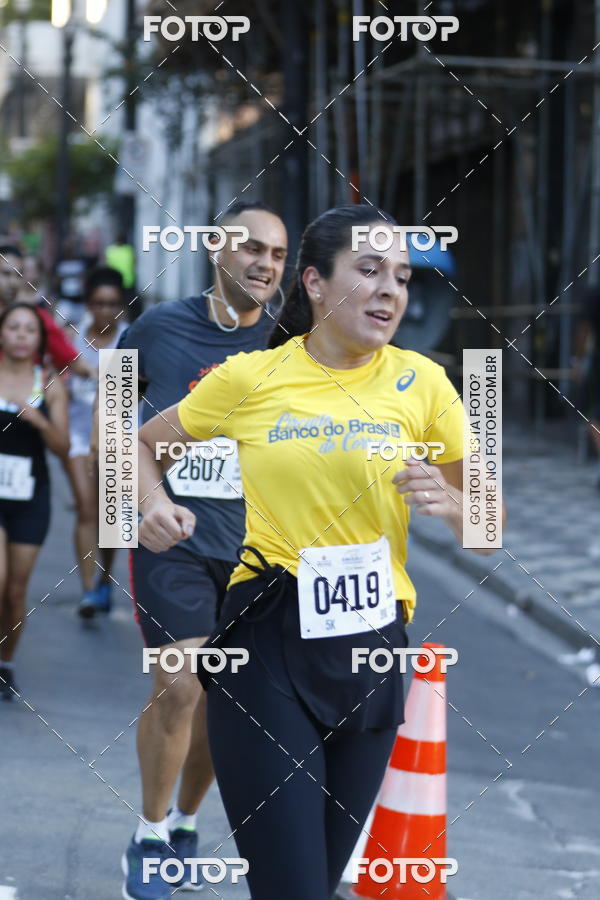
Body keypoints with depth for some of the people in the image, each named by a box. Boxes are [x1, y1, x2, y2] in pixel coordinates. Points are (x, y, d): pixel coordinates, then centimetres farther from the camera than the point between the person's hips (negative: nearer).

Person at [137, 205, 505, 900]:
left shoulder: (421, 382, 3)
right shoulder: (248, 378, 0)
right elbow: (143, 444, 15)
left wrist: (447, 504, -15)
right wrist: (155, 506, -5)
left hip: (374, 647, 3)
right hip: (268, 642, -3)